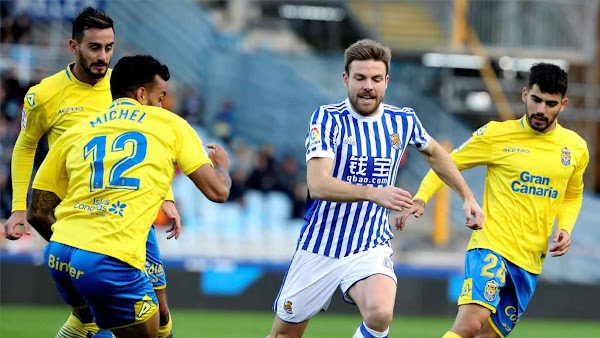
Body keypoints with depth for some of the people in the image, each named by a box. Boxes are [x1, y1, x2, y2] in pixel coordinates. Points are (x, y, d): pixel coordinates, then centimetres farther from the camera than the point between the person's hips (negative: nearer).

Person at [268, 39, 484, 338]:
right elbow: (318, 185, -27)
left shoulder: (403, 121, -1)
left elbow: (434, 153, 23)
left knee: (379, 313, -29)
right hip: (319, 247, -1)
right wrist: (373, 193, -40)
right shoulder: (328, 119, -13)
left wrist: (468, 197, 20)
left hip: (371, 249, 1)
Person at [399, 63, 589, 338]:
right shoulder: (496, 135, -3)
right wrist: (421, 198, -10)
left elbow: (572, 196, 25)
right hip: (491, 246, -4)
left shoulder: (576, 148, 9)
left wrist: (565, 228, 6)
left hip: (531, 261, 4)